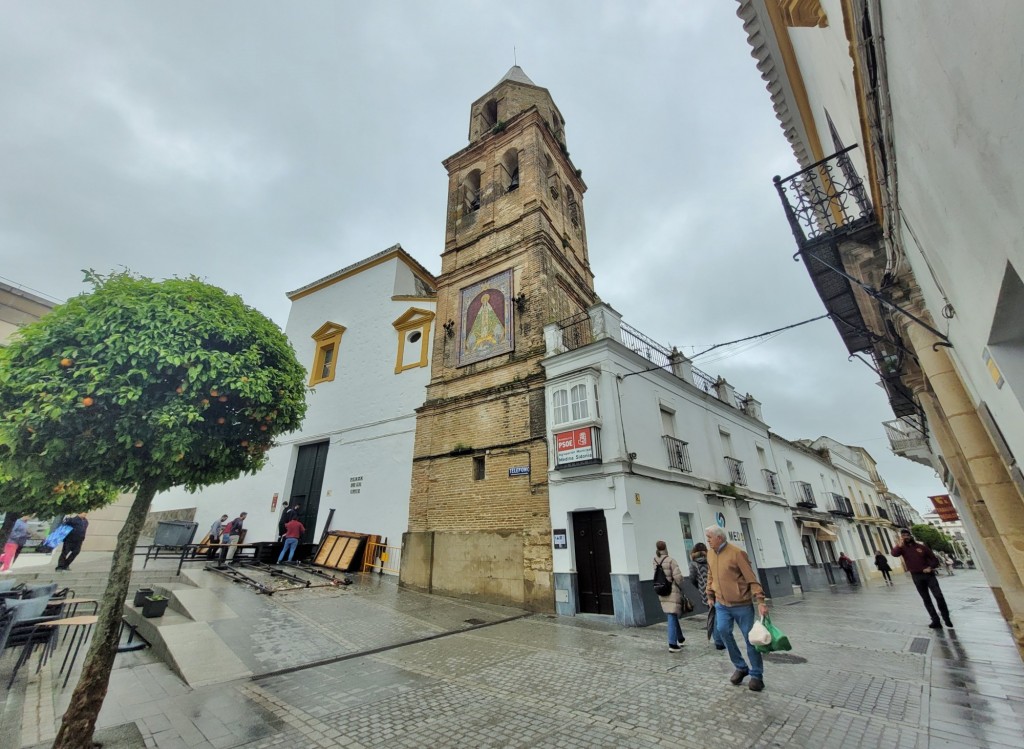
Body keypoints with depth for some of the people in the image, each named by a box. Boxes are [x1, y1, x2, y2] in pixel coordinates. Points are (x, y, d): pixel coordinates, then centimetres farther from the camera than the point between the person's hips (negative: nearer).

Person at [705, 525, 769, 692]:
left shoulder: (737, 553, -17)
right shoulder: (710, 553, 2)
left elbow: (751, 579, -15)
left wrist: (760, 601, -20)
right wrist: (710, 595, 15)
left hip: (742, 604, -4)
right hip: (722, 604, 5)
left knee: (750, 638, 5)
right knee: (723, 630, -9)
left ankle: (756, 675, 25)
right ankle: (741, 667, 13)